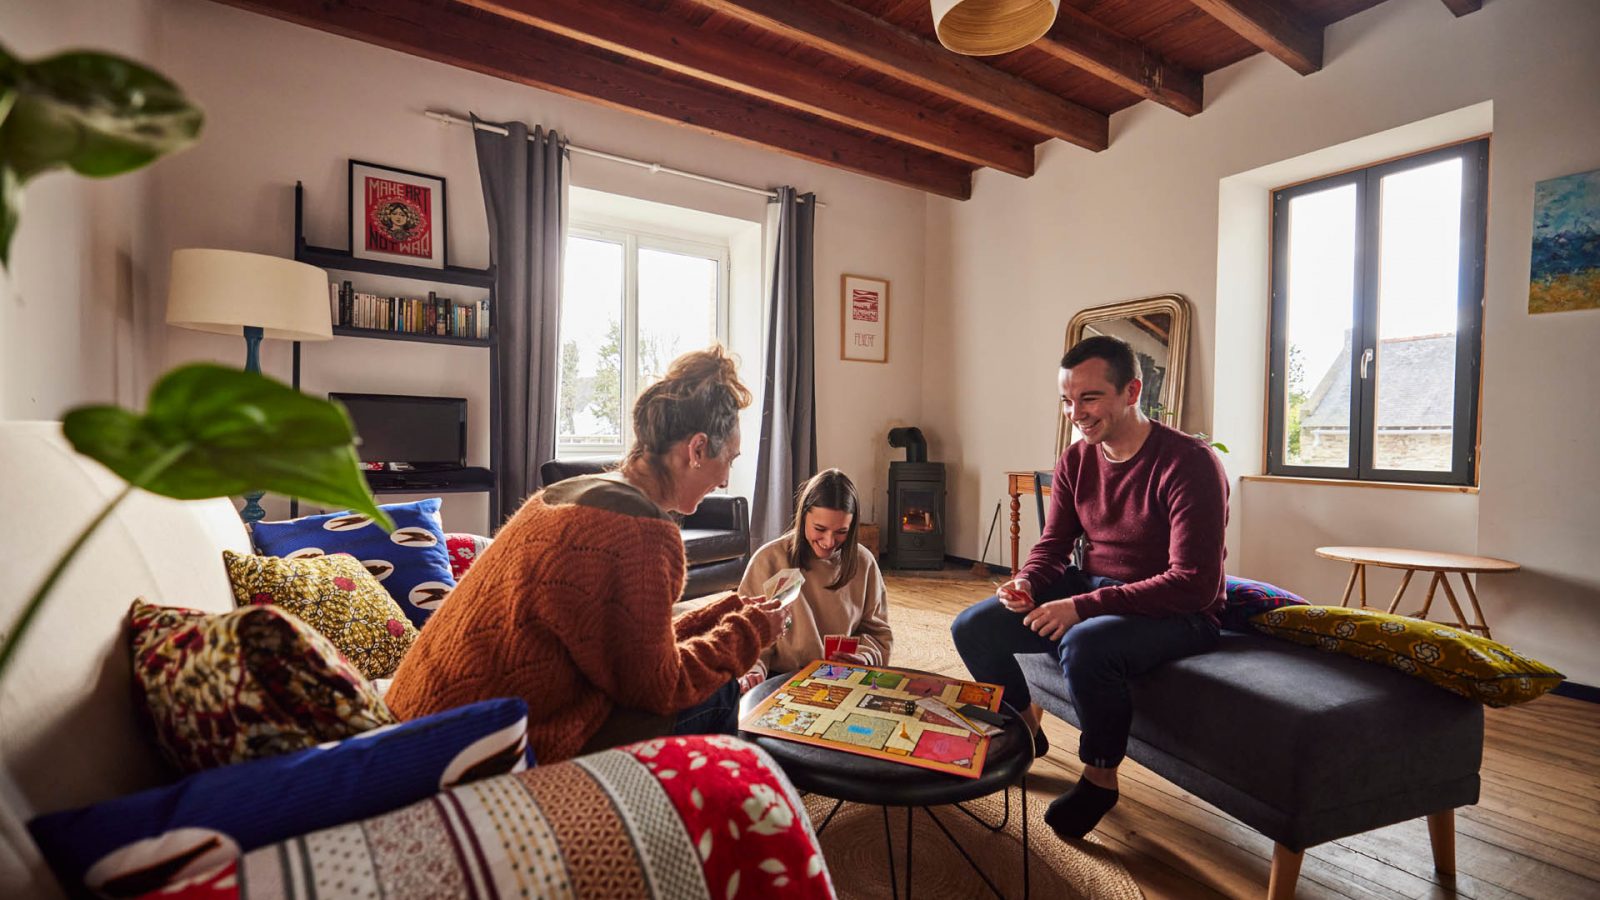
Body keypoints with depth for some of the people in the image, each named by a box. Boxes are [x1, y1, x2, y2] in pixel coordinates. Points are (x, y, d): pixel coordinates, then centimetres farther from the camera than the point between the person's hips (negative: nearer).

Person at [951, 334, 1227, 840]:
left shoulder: (1188, 464, -19)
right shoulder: (1076, 462, 1)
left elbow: (1194, 583, -25)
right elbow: (1054, 543, 9)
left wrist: (1084, 605, -31)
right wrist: (1026, 581, -14)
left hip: (1176, 612, -6)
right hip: (1092, 592, 7)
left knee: (1084, 646, -38)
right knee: (972, 628, -6)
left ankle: (1100, 778, -7)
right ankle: (1026, 730, 21)